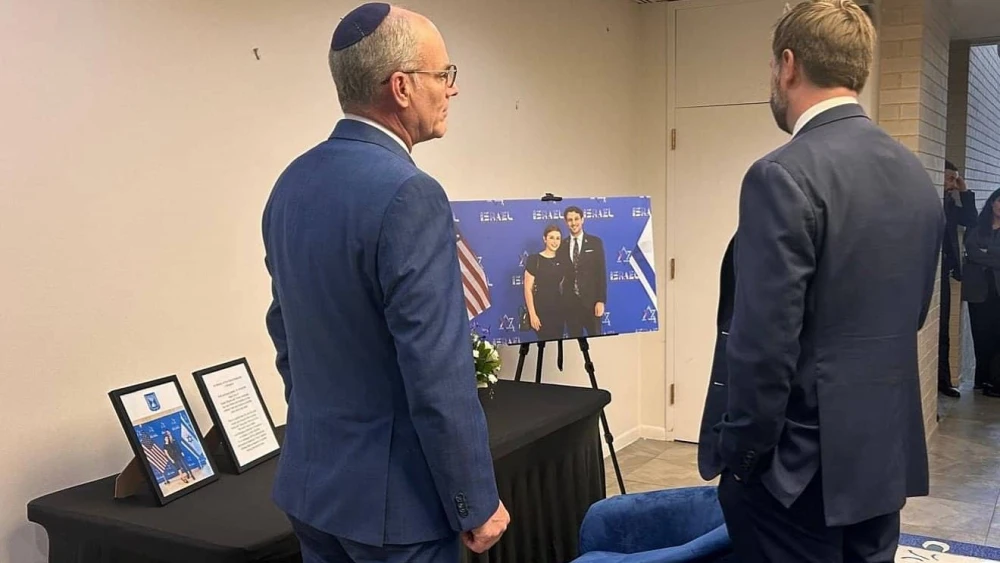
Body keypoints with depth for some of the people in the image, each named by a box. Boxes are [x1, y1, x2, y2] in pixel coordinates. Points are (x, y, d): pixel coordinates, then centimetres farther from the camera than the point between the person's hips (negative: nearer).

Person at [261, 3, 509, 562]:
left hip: (311, 478, 8)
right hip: (391, 493, -8)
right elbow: (438, 375, -23)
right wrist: (476, 504, -12)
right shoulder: (409, 194, -23)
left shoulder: (293, 182, 3)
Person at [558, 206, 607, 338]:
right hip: (570, 302, 2)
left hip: (591, 300, -2)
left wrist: (601, 300, -10)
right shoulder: (562, 245, 6)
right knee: (574, 340, 7)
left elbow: (601, 273, -2)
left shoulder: (595, 243, 2)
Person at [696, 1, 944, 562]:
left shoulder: (785, 175, -19)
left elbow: (763, 342, -22)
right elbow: (910, 315, 14)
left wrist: (738, 454, -11)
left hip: (798, 460, -7)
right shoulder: (918, 176, 6)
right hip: (887, 452, 8)